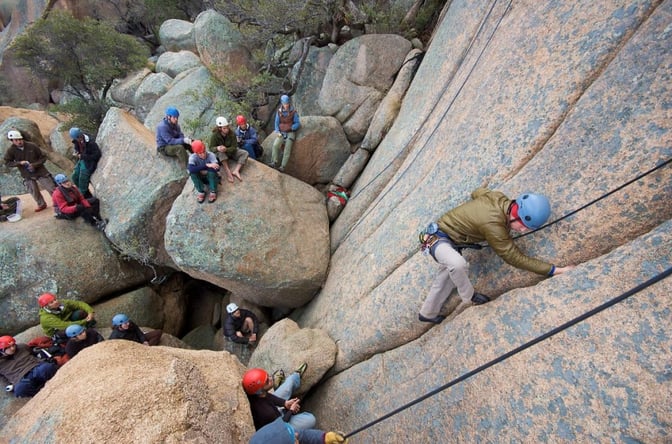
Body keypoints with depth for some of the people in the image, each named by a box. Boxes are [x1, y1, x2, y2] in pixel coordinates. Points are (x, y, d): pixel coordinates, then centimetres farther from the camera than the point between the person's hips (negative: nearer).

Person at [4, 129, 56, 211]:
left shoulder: (32, 146, -10)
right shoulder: (11, 151, -6)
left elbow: (43, 157, -5)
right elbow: (7, 162, 0)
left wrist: (34, 165, -18)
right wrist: (19, 163, -18)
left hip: (41, 171, -2)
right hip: (28, 175, 2)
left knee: (52, 188, -1)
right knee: (34, 192, 9)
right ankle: (41, 205, 28)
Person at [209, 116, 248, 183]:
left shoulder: (232, 134, -19)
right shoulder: (214, 135, -21)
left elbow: (234, 147, -19)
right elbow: (211, 147, -21)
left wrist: (226, 149, -42)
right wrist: (217, 148, -46)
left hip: (231, 152, 2)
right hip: (220, 155, -2)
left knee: (245, 153, -20)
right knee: (220, 152, -37)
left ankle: (236, 171, -37)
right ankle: (228, 172, -42)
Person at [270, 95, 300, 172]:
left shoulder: (293, 112, -5)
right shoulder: (279, 112, 4)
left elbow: (297, 123, -2)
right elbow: (276, 123, 10)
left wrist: (291, 128, -21)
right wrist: (278, 132, -5)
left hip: (290, 132, -2)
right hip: (282, 133, 3)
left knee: (287, 149, -18)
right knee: (275, 145, -22)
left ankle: (283, 166, -18)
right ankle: (274, 162, -14)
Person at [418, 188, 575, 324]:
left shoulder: (498, 197, -11)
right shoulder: (492, 224, -35)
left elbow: (477, 192, 13)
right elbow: (514, 257, -27)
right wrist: (553, 270, -23)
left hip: (450, 239, 10)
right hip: (438, 238, -10)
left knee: (448, 277, 23)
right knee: (458, 264, -39)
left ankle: (428, 314, 40)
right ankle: (469, 295, -7)